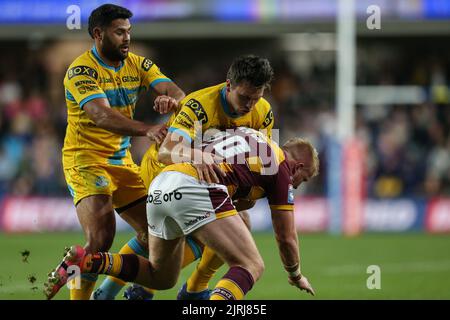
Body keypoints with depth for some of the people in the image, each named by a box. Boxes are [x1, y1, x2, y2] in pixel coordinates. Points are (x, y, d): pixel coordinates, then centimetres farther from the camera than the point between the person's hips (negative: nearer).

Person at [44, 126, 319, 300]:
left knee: (161, 278, 22)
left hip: (160, 186, 8)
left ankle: (87, 260, 3)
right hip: (196, 189, -8)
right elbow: (286, 237, 21)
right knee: (251, 266, -2)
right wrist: (296, 274, 35)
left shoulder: (246, 134, 34)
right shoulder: (282, 168, 14)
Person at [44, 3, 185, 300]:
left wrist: (171, 99, -34)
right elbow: (101, 115, -32)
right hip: (85, 161, -7)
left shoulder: (138, 64, 4)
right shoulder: (81, 71, -16)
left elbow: (176, 92, -8)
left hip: (122, 160, 7)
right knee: (101, 236, -23)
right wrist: (147, 129, -46)